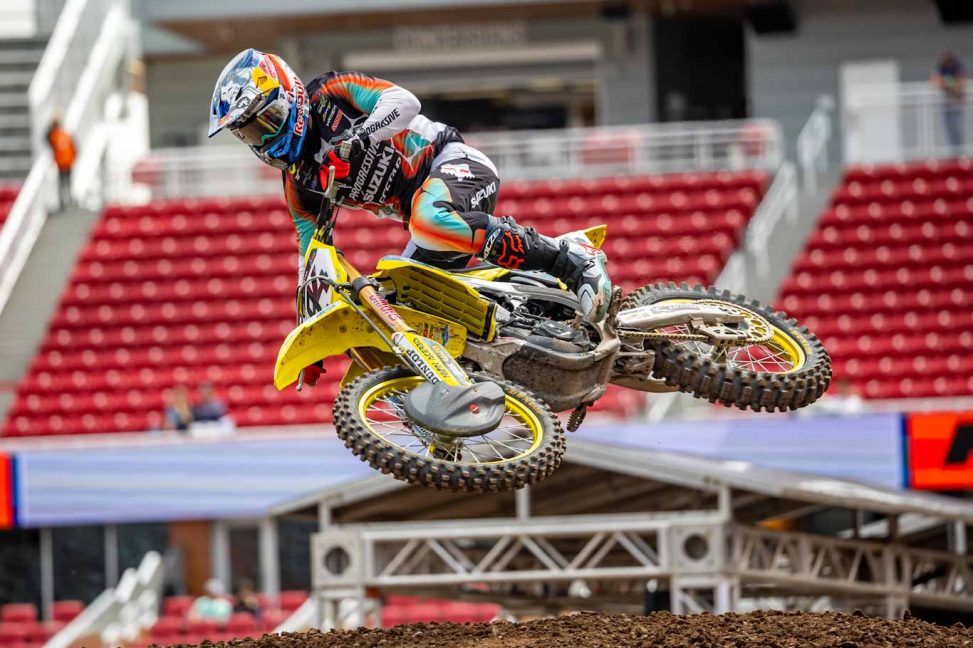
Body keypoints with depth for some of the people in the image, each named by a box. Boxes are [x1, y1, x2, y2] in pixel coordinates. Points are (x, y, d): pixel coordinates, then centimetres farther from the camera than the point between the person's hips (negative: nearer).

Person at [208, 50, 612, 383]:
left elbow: (404, 101, -21)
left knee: (430, 222, -40)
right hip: (420, 209, 8)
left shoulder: (330, 95, -6)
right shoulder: (297, 183, 11)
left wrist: (357, 139, -37)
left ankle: (573, 259, -36)